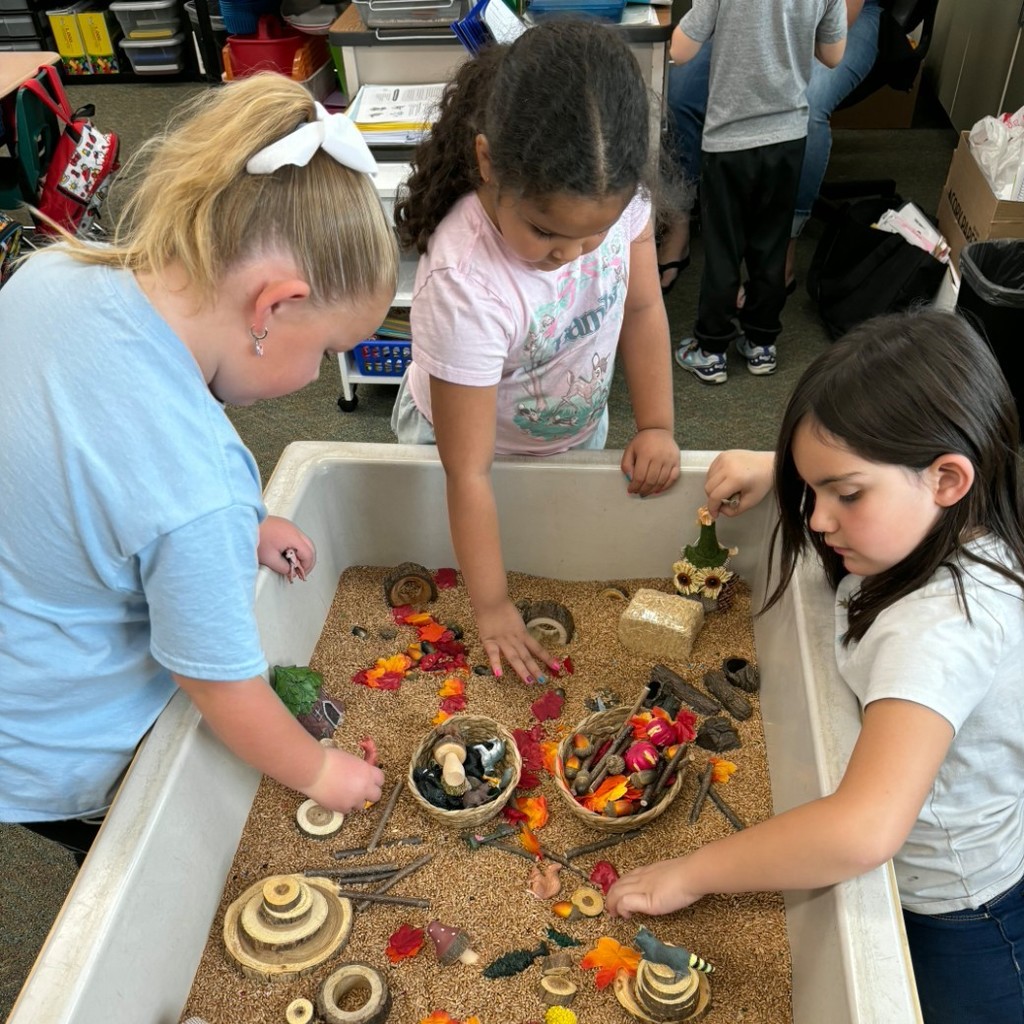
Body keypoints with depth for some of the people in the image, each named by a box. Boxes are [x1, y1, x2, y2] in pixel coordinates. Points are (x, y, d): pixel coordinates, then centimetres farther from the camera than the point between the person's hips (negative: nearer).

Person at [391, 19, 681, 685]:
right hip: (470, 442, -4)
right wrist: (491, 609, -27)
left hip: (579, 432, 5)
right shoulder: (462, 282, -42)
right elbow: (470, 473, -34)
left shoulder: (612, 195, -28)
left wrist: (657, 426, -14)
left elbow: (642, 307, -7)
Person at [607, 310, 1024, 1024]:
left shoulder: (942, 626, -39)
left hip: (965, 923, -7)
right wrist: (776, 469, -7)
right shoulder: (935, 526, -12)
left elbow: (864, 829, -50)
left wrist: (689, 875, -37)